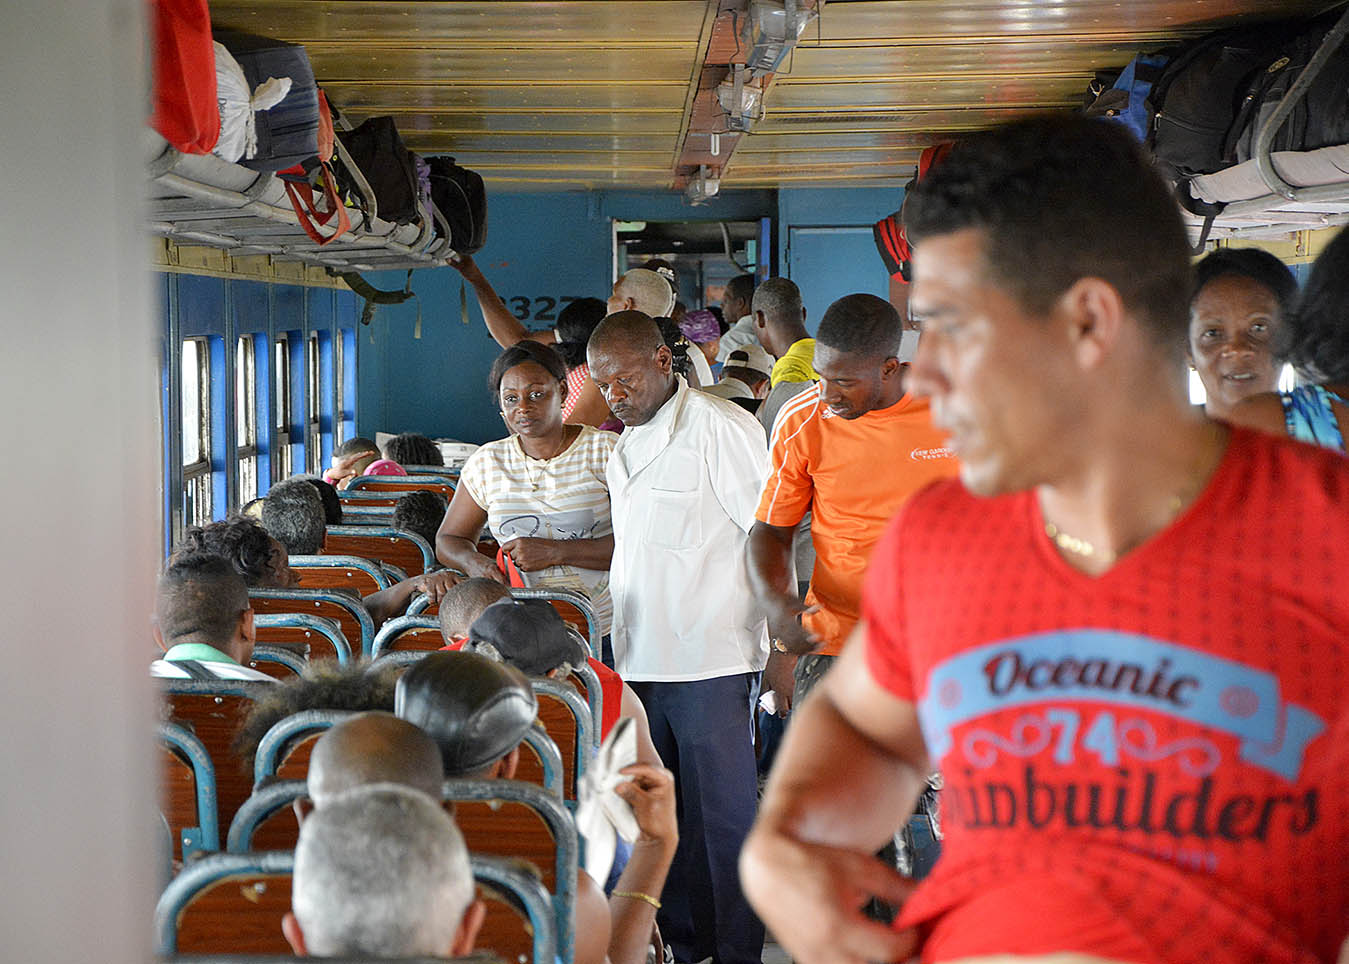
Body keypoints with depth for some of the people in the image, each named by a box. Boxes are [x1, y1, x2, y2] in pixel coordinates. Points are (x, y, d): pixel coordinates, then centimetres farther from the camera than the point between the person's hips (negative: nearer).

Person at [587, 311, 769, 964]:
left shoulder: (722, 430, -10)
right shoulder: (626, 447, 15)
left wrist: (785, 641, -14)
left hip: (711, 663, -7)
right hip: (639, 661, 8)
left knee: (723, 815, -2)